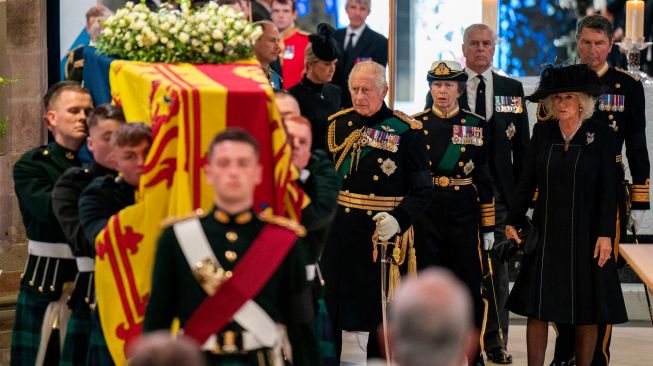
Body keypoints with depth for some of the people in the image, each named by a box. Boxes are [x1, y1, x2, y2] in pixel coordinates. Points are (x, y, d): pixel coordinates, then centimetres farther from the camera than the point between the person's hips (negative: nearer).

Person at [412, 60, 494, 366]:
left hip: (464, 215, 0)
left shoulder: (477, 126, 4)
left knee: (469, 284, 3)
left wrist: (488, 226, 2)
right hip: (425, 214, 0)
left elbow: (485, 180, 4)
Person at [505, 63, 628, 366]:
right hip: (546, 234, 2)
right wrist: (513, 221, 1)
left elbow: (608, 189, -6)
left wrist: (605, 234, -12)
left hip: (585, 236, -2)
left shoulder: (601, 134, -4)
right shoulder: (542, 132, 3)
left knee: (587, 313, 4)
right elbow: (527, 181, 5)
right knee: (537, 308, 0)